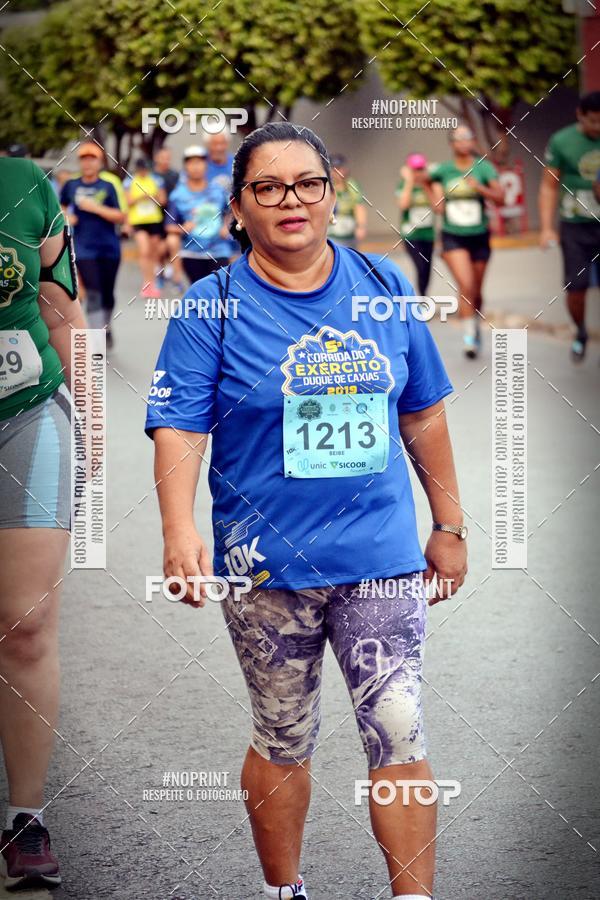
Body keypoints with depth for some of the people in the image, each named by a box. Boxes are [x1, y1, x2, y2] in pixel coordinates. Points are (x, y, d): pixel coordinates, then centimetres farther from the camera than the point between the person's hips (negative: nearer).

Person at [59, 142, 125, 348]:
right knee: (93, 293, -12)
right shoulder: (71, 186, 3)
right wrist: (66, 217, 0)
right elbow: (61, 207, 22)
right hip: (85, 248, -1)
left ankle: (106, 329, 36)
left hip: (109, 248, 1)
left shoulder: (107, 187, -1)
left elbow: (121, 216, -7)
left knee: (107, 294, 12)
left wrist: (96, 208, -17)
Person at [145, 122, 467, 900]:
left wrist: (449, 525, 14)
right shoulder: (212, 306, -4)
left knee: (399, 735, -3)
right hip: (266, 564, -2)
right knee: (283, 743, 10)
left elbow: (423, 413, 13)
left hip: (382, 555, 2)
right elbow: (179, 427, -10)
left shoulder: (384, 288, 5)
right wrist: (179, 530, -26)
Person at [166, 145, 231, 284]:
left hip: (218, 253, 0)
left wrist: (226, 226, 2)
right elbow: (170, 226, 1)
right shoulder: (178, 195, -1)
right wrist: (182, 229, -19)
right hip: (192, 255, 0)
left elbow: (228, 213, 21)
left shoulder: (218, 191, 5)